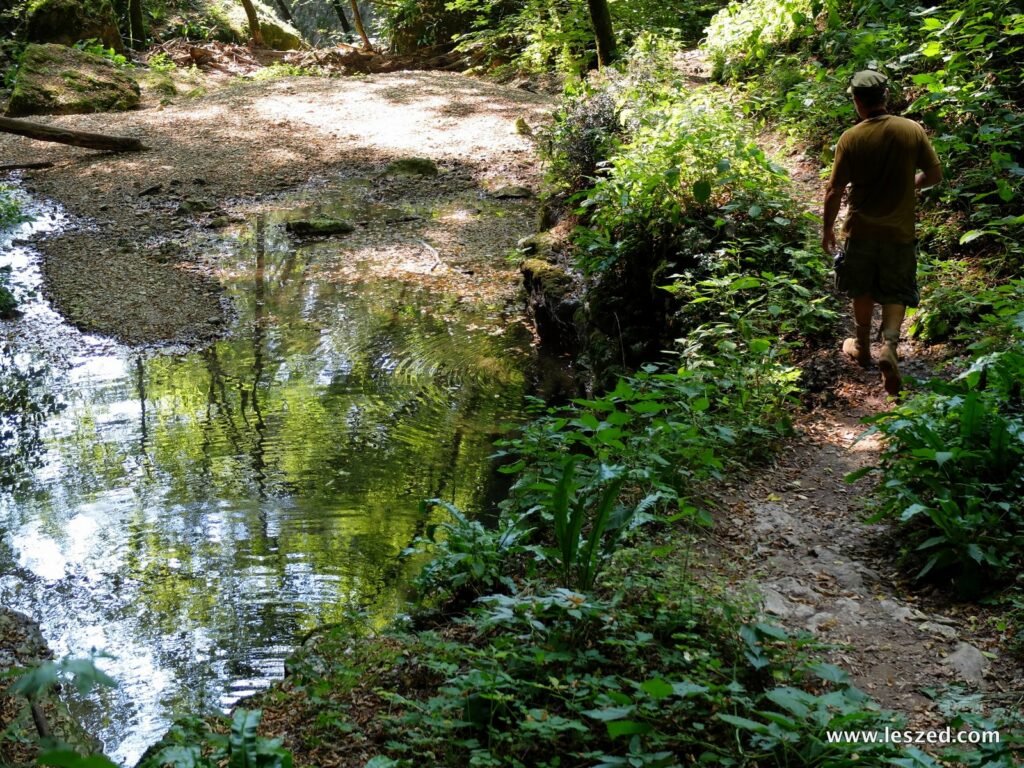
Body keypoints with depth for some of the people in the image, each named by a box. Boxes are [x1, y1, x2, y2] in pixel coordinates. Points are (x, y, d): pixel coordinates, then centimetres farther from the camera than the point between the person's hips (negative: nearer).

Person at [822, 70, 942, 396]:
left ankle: (862, 347, 35)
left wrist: (827, 228, 3)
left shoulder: (850, 139, -14)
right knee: (895, 294, 13)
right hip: (900, 231, 1)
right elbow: (934, 174, -2)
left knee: (863, 291, 20)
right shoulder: (912, 130, -10)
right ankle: (889, 345, -10)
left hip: (861, 230, 0)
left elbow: (834, 191, -10)